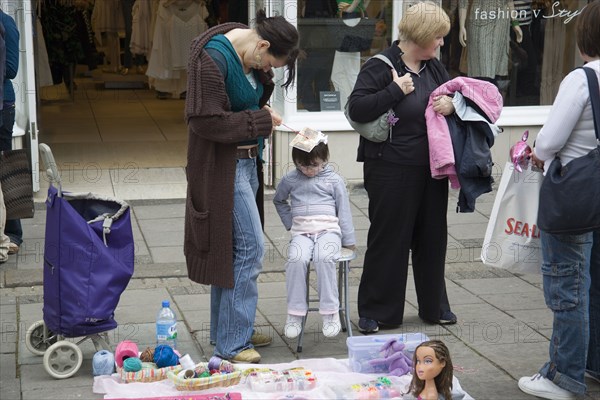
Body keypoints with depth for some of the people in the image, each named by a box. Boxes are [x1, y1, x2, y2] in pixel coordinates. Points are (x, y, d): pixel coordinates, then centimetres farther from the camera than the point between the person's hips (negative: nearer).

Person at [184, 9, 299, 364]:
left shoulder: (252, 57, 6)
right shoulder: (212, 59, -22)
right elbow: (206, 121, -22)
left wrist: (263, 115, 1)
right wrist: (260, 121, -15)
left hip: (246, 160, 9)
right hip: (222, 164, -9)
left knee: (231, 249, 15)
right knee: (250, 247, -8)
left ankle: (226, 329, 27)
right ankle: (232, 343, 1)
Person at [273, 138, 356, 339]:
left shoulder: (334, 180, 7)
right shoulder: (290, 180, 11)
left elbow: (344, 210, 10)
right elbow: (279, 200, 29)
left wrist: (349, 241, 7)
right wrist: (290, 223, 15)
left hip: (328, 230, -2)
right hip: (301, 232, 2)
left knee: (323, 259, -34)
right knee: (296, 259, -31)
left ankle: (330, 312, -27)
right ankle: (295, 313, -24)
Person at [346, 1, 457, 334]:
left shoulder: (433, 66, 10)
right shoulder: (380, 67, -11)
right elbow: (356, 109, -18)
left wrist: (451, 103, -2)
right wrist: (396, 91, -22)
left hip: (431, 169, 7)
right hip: (391, 171, -7)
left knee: (432, 237, 15)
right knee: (388, 239, 1)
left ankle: (434, 306, 30)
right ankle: (374, 312, 13)